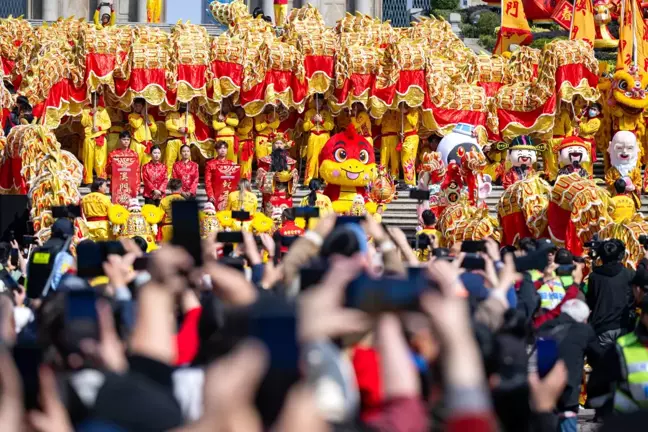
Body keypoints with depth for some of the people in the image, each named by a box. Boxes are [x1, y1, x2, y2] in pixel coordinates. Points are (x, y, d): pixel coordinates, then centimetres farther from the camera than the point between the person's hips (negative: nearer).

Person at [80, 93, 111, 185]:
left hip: (100, 137, 0)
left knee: (101, 160, -6)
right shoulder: (86, 110, 10)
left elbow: (108, 123, 6)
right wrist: (91, 114, -11)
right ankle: (88, 180, -3)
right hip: (89, 137, 0)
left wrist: (100, 127, -9)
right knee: (89, 160, -4)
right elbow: (83, 123, -1)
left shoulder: (103, 110, 11)